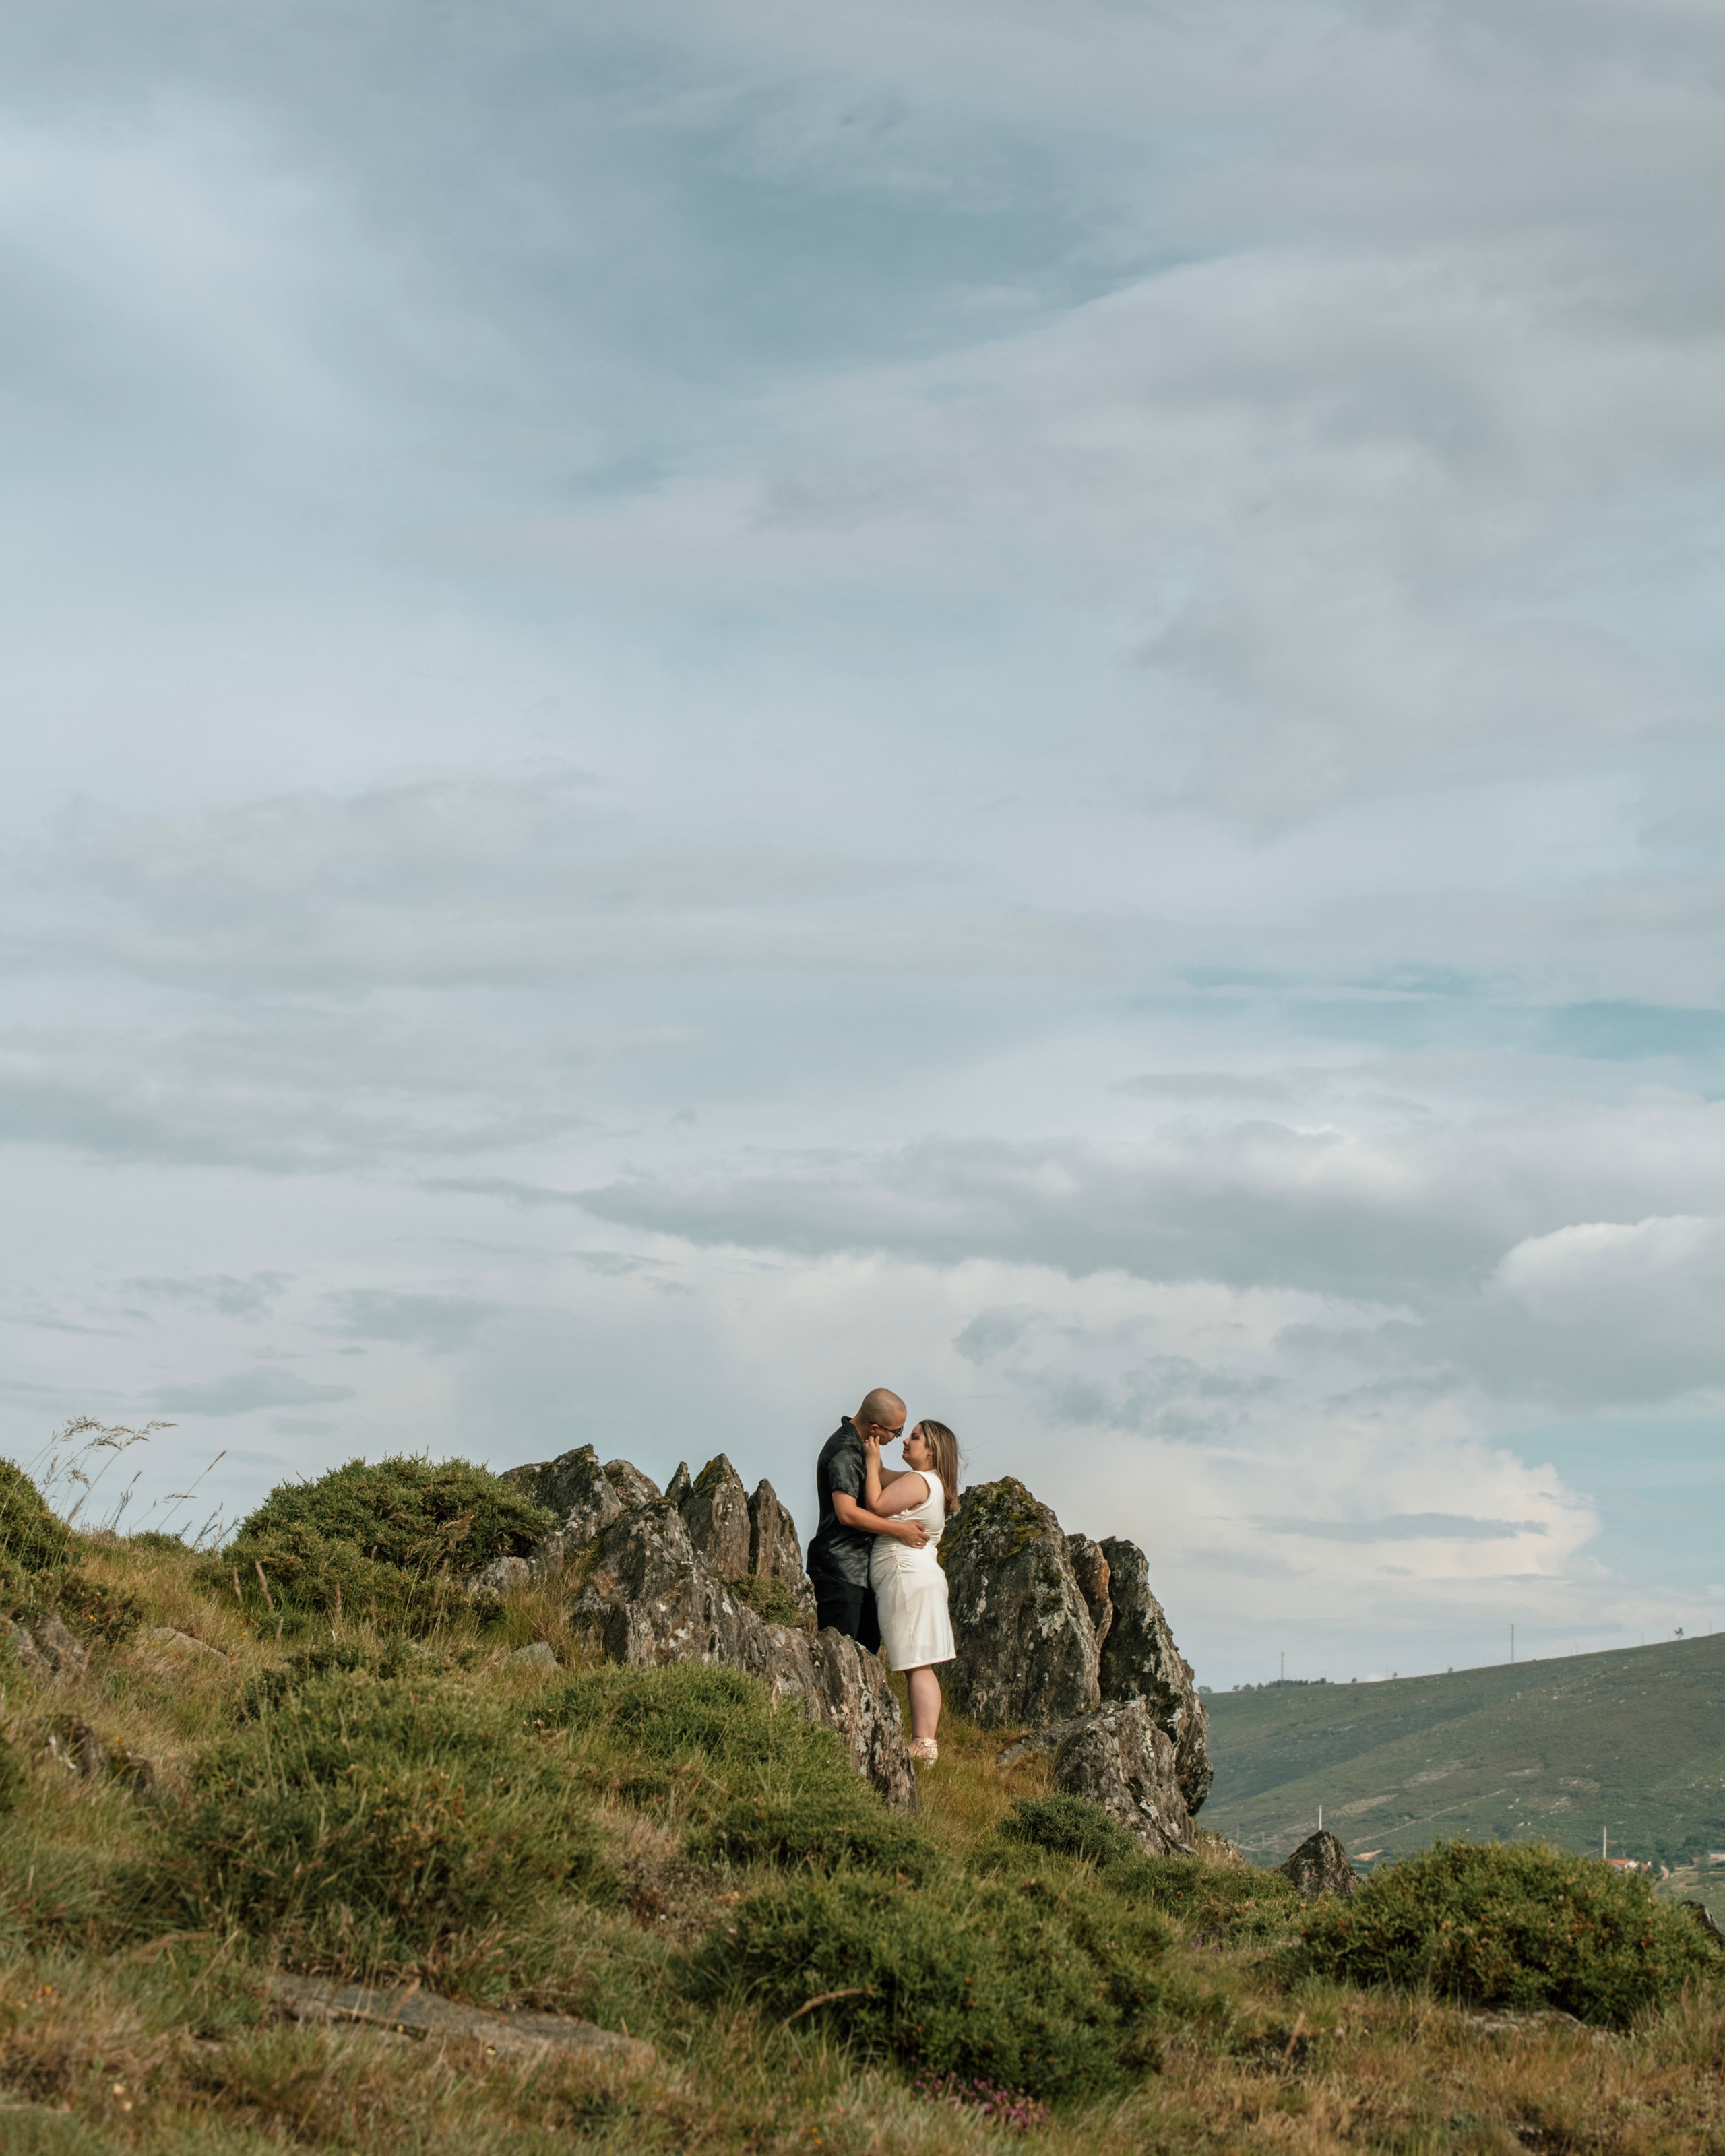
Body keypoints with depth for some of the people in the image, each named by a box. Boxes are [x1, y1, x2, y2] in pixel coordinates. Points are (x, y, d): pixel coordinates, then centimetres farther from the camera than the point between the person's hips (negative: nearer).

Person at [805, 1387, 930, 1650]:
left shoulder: (857, 1446, 16)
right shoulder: (844, 1452, -17)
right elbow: (847, 1513, -26)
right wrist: (899, 1530, -20)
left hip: (858, 1568, 10)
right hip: (840, 1571, -10)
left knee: (868, 1644, 11)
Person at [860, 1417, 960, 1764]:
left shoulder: (918, 1481, -11)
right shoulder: (931, 1483, 21)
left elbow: (877, 1505, -17)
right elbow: (883, 1477, 28)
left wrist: (872, 1462, -7)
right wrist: (873, 1455, 14)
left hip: (908, 1576, -10)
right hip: (917, 1577, 10)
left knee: (917, 1666, -12)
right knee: (920, 1667, 7)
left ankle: (923, 1744, -15)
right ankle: (925, 1741, 5)